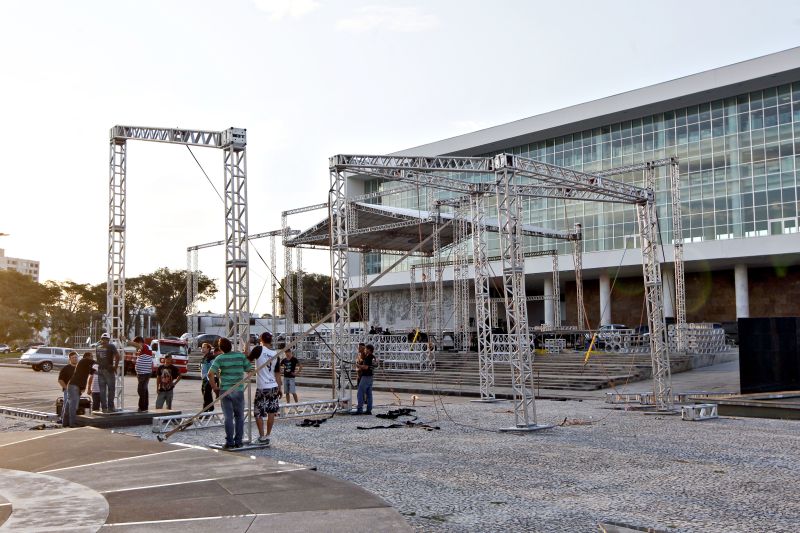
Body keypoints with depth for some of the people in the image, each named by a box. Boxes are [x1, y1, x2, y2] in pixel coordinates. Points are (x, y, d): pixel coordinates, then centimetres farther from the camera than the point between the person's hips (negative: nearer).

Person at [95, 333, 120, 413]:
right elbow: (117, 356, -7)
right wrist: (116, 366, -1)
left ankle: (104, 407, 9)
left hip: (100, 370, 3)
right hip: (109, 370, -3)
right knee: (111, 389, 1)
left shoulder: (97, 347, 6)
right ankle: (110, 407, 0)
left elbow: (96, 358, 3)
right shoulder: (111, 346, -2)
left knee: (102, 390, 7)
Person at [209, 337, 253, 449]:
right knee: (239, 417, 10)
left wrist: (214, 386, -5)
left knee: (228, 417, 3)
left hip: (225, 390, -1)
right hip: (239, 390, 1)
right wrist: (248, 377, 22)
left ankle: (229, 442, 2)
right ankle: (238, 442, 11)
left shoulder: (220, 358, -6)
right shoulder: (241, 355, -1)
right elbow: (250, 370, 2)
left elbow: (211, 373, -16)